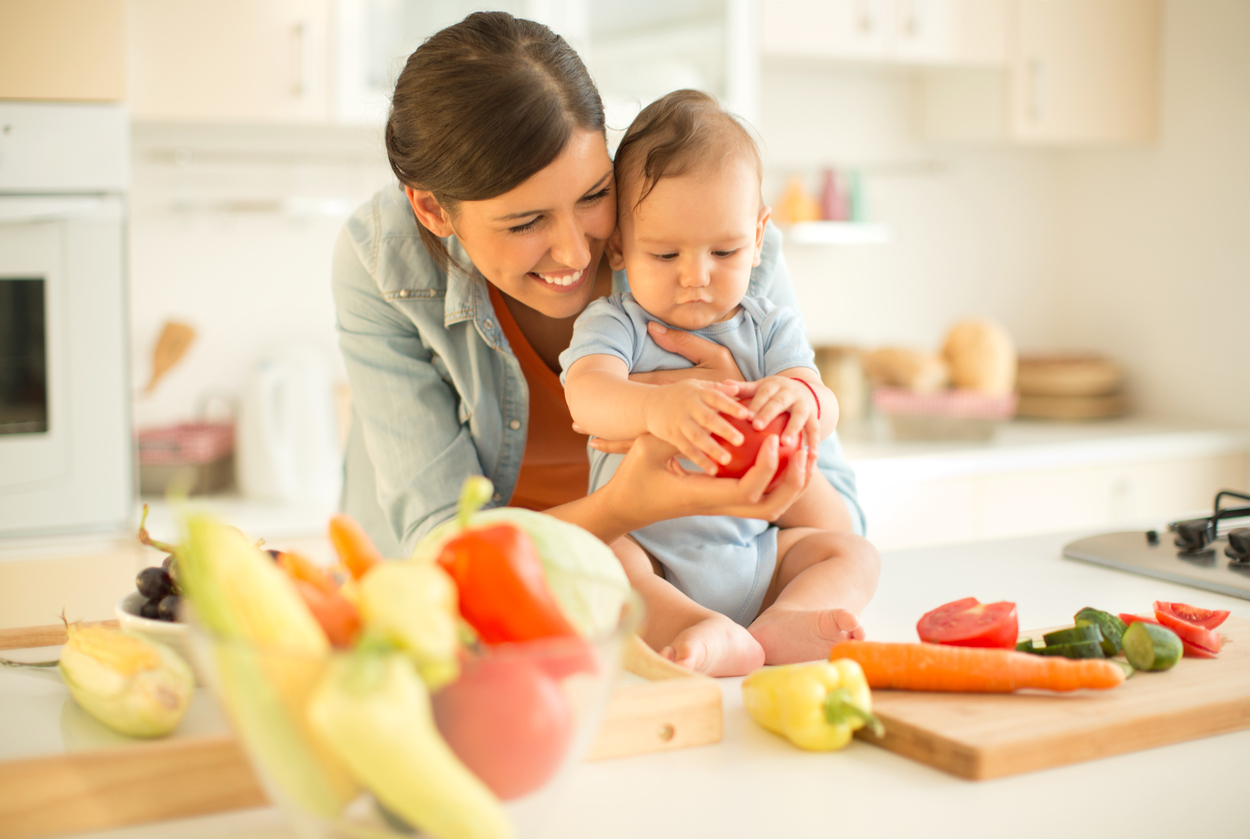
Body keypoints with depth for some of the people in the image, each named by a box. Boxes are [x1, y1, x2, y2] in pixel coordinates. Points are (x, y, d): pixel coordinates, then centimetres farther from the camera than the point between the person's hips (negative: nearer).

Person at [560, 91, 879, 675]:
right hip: (645, 551, -3)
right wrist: (656, 406, -47)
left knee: (851, 553, -13)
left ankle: (779, 624, -39)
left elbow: (825, 417, -6)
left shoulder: (769, 328, 9)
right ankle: (701, 631, -48)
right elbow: (586, 392, -23)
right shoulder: (614, 324, 0)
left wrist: (803, 397, -34)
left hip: (756, 555, 4)